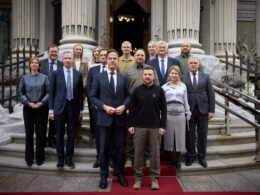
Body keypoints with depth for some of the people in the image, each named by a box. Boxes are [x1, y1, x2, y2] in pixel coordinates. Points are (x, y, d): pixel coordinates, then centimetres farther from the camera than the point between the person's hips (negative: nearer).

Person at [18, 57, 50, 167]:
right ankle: (29, 158, 18)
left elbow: (49, 92, 0)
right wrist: (28, 103, -8)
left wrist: (42, 102, -13)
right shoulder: (25, 78, 8)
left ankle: (39, 158, 15)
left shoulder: (44, 77, 5)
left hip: (41, 108, -1)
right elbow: (20, 93, 5)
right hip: (28, 108, 1)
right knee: (29, 132, 5)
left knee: (40, 133, 2)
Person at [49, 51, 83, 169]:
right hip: (60, 107, -1)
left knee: (71, 135, 8)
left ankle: (69, 159, 22)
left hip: (73, 107, 1)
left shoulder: (78, 74, 6)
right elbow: (51, 92, 3)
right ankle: (60, 159, 22)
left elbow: (80, 93, 7)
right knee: (60, 135, 7)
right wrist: (51, 110, -2)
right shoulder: (56, 73, 2)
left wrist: (81, 110, 5)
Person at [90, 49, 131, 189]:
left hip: (120, 118, 2)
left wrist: (123, 106, -9)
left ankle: (120, 174, 26)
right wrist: (104, 107, -12)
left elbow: (128, 96, 9)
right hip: (104, 117, -1)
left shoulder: (123, 78, 9)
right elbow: (92, 96, 0)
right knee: (104, 148, 7)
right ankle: (104, 176, 22)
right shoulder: (99, 77, 3)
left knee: (120, 147, 10)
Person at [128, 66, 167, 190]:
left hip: (155, 128, 0)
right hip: (139, 127, 0)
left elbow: (163, 109, 4)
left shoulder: (159, 91, 4)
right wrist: (131, 125, 0)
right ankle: (138, 178, 18)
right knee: (138, 153, 5)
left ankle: (154, 178, 19)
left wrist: (162, 126, -2)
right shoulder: (137, 91, 5)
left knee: (155, 153, 6)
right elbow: (132, 109, 6)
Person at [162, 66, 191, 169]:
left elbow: (185, 101, 12)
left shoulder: (183, 86, 12)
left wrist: (188, 114, 9)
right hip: (168, 114, -1)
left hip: (180, 114, 1)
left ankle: (177, 160, 19)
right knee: (169, 137, 5)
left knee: (180, 137, 4)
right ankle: (171, 159, 21)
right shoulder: (164, 87, 8)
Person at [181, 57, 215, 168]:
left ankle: (202, 157, 21)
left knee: (202, 134, 8)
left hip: (203, 109, 1)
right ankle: (190, 156, 20)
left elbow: (211, 94, 6)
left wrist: (211, 110, -1)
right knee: (189, 134, 5)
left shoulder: (205, 77, 8)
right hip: (189, 110, -1)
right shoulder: (183, 78, 4)